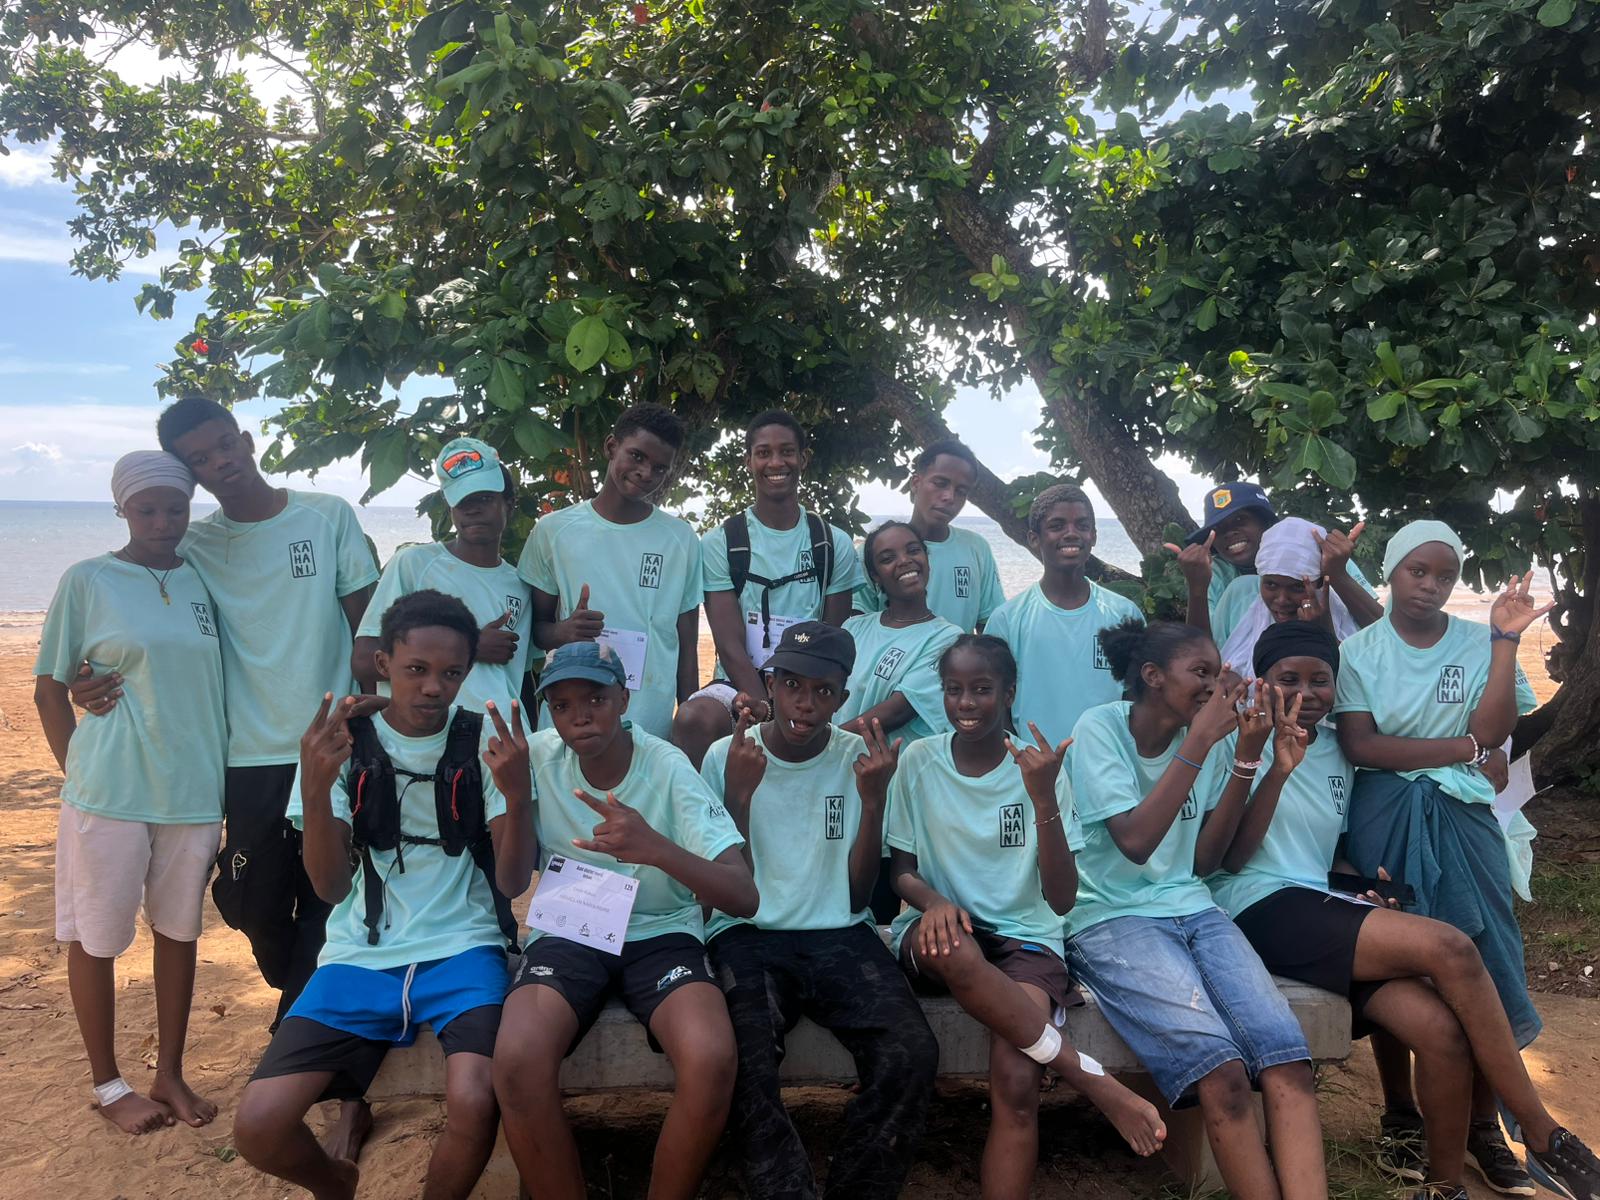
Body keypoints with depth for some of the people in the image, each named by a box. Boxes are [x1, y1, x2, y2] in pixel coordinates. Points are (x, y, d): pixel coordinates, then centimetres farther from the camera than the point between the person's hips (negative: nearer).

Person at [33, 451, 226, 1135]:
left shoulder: (203, 580, 6)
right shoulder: (87, 581, -3)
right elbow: (50, 690, 2)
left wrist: (220, 782, 9)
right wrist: (80, 774, -4)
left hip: (194, 790, 3)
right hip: (110, 793, -3)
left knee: (179, 930, 12)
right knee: (97, 937, 8)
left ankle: (169, 1074, 27)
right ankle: (108, 1085, 25)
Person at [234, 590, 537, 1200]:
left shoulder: (485, 741, 0)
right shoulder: (341, 739, 2)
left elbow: (513, 881, -5)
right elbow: (332, 888, -4)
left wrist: (518, 793, -24)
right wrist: (315, 789, -20)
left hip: (460, 949, -1)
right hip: (361, 954, 2)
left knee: (474, 1104, -29)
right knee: (258, 1127, -16)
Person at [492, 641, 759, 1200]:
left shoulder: (669, 769, -14)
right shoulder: (539, 757, -4)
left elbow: (745, 897, -22)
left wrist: (657, 849, -40)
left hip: (661, 935, -1)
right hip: (566, 933, 2)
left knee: (712, 1059, -31)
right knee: (517, 1061, -30)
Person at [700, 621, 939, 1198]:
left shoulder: (861, 758, 3)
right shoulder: (728, 756, 0)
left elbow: (857, 897, 1)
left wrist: (873, 801, -12)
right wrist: (739, 795, -16)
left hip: (838, 935, 2)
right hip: (747, 935, -1)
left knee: (912, 1053, -24)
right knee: (747, 1061, -32)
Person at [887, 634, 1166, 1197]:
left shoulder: (1039, 767, -2)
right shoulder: (919, 761, 1)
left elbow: (1061, 898, -8)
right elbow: (901, 872, 5)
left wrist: (1043, 798, -22)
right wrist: (932, 900, -19)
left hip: (1024, 939, 0)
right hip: (937, 930, 0)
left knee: (1016, 1083, -29)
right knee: (954, 948, -38)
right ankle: (1093, 1080, -25)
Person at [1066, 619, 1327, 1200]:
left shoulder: (1211, 739, 10)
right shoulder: (1100, 728, -6)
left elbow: (1203, 862, 6)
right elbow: (1136, 841, -17)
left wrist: (1244, 758, -1)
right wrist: (1199, 740, -16)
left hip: (1192, 908, 5)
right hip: (1111, 918, -5)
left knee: (1287, 1060, -22)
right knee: (1221, 1068, -28)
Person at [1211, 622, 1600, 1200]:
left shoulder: (1335, 752, 17)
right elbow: (1227, 858, -11)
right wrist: (1278, 769, -21)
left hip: (1323, 910, 6)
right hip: (1260, 908, -6)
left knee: (1441, 1030, -20)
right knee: (1450, 949, -22)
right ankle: (1545, 1136, -6)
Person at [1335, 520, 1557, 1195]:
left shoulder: (1478, 642, 4)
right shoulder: (1360, 652, 0)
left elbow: (1493, 730, -10)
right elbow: (1360, 746, -10)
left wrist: (1506, 639, -14)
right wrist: (1462, 747, -9)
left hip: (1462, 817, 2)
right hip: (1386, 822, -1)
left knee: (1480, 966, -2)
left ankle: (1481, 1128, 12)